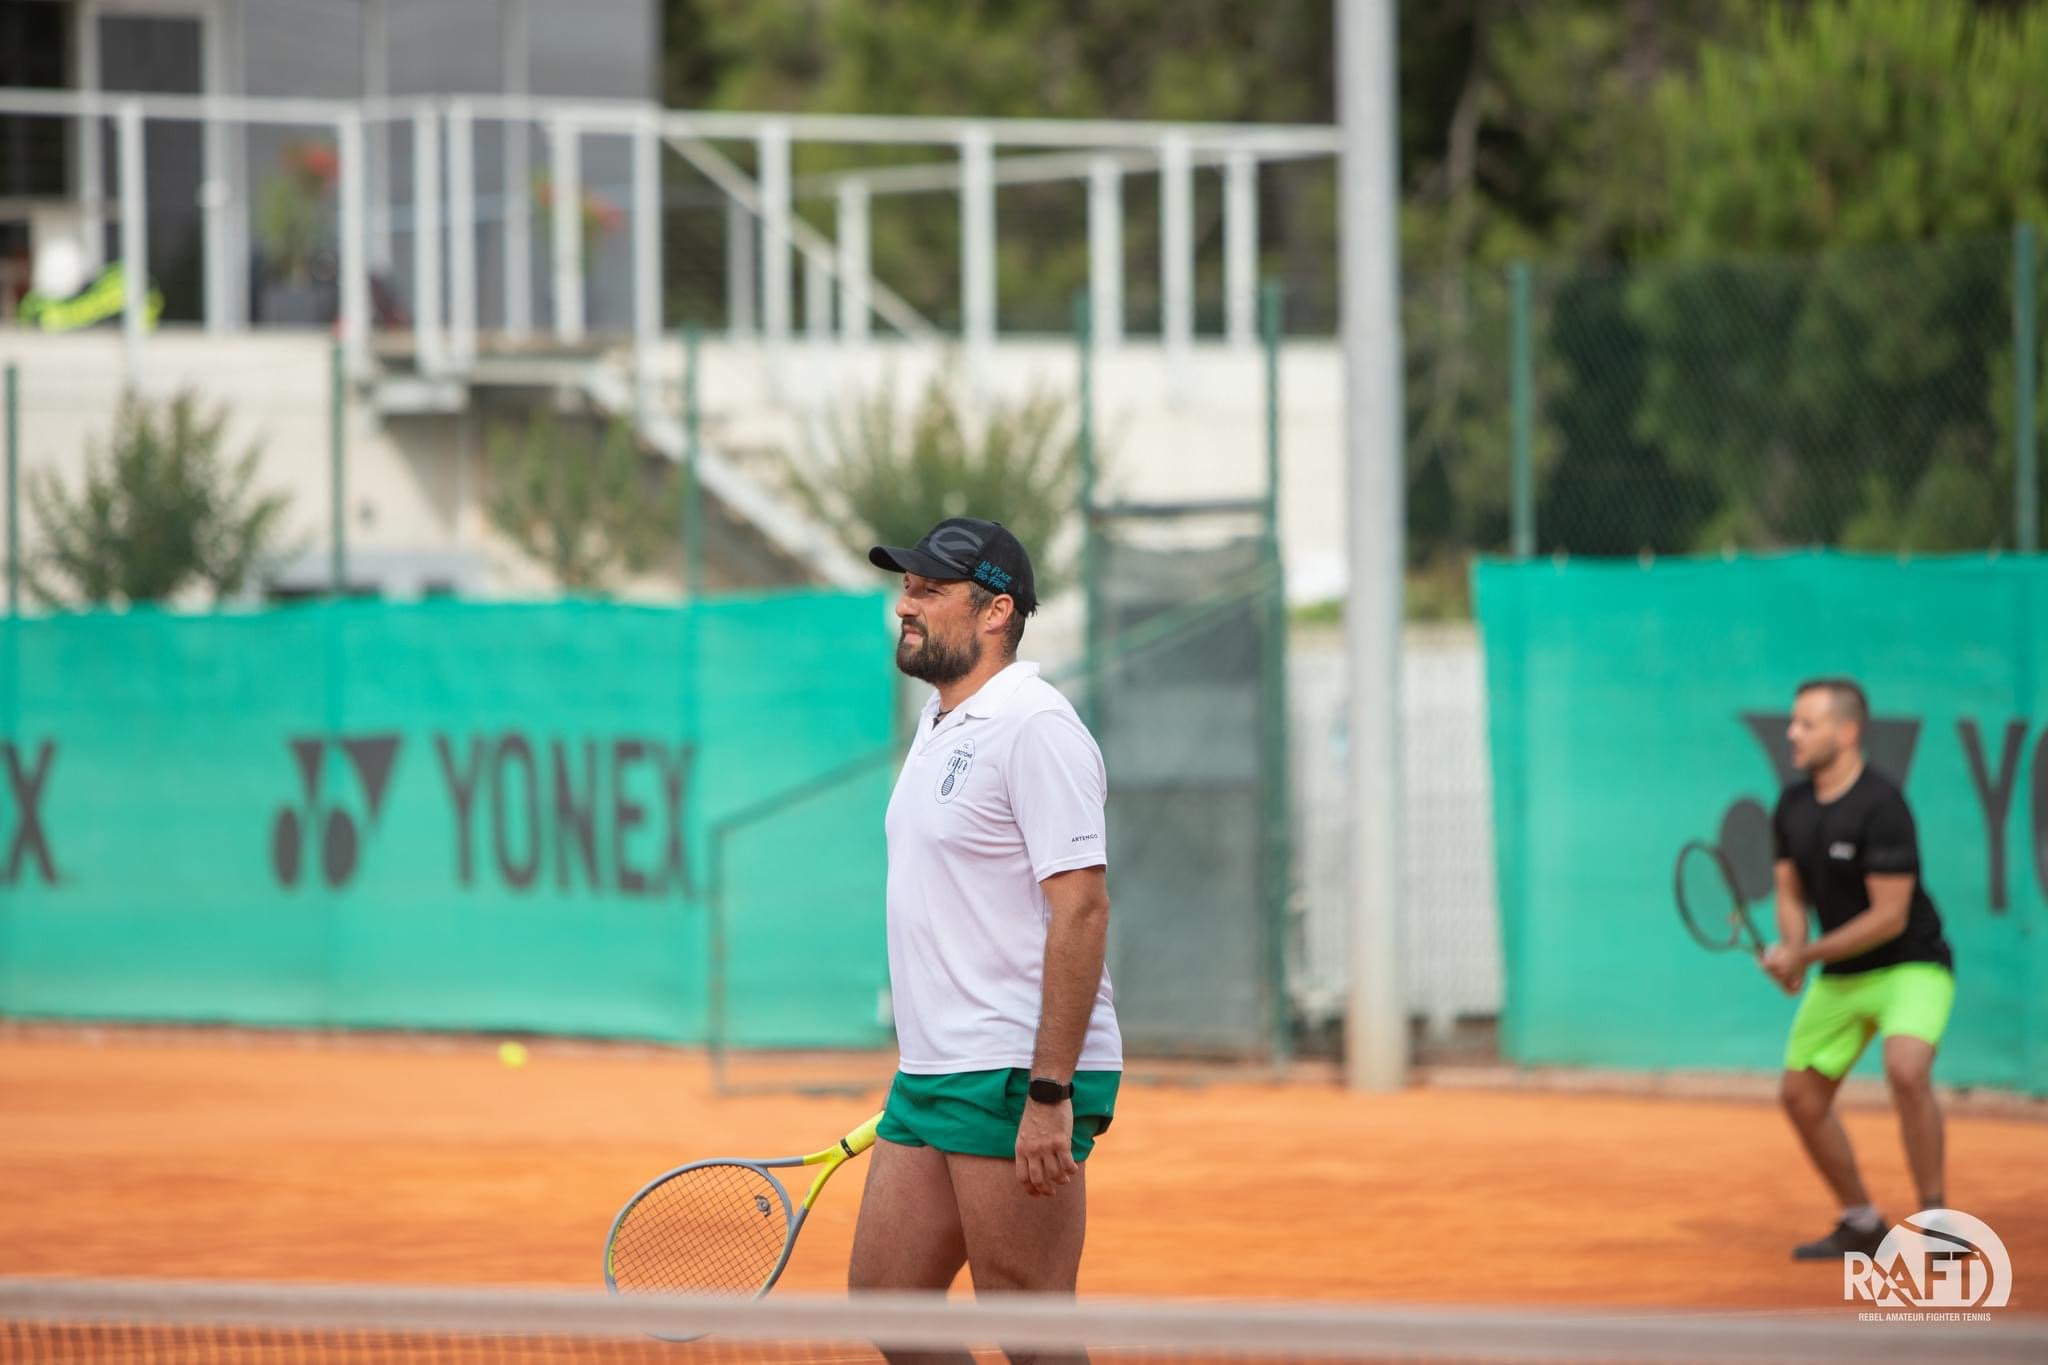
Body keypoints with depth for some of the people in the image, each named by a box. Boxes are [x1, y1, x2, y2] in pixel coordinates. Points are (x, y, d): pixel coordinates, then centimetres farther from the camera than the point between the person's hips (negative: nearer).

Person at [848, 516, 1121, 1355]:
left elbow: (1081, 909, -20)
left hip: (1019, 1080, -10)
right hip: (934, 1077, 10)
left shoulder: (1035, 728, -13)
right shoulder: (940, 724, 16)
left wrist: (1049, 1093, -24)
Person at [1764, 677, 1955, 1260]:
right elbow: (1792, 892, 10)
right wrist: (1790, 949, -11)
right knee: (1801, 1094, 5)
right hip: (1839, 976, 8)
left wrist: (1805, 954, -20)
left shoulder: (1880, 805, -22)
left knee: (1906, 1070, -31)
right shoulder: (1792, 806, 1)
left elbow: (1889, 916, -23)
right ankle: (1860, 1224, 21)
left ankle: (1935, 1221, -21)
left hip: (1911, 967, -8)